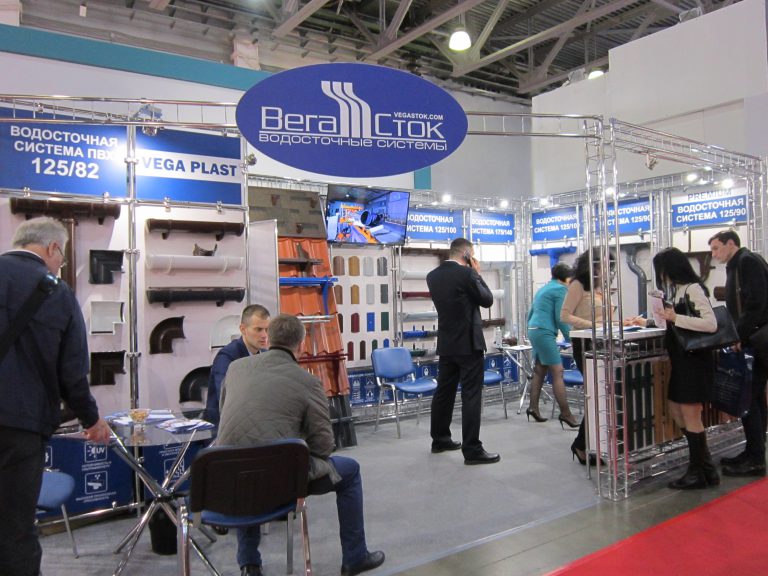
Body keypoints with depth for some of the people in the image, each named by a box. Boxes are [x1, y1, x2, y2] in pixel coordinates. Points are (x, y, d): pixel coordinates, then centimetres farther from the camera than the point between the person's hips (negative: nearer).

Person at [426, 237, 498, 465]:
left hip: (446, 343, 7)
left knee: (444, 392, 15)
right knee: (471, 395, -4)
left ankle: (440, 439, 27)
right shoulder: (466, 274, -14)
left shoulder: (433, 275, 7)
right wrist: (477, 273, 3)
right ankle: (472, 449, -2)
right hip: (468, 343, -7)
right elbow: (487, 300, -5)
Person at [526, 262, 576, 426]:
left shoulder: (543, 289, 21)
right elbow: (560, 318, -11)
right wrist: (571, 338, -4)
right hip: (545, 332, -9)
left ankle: (533, 407, 12)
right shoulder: (561, 289, -5)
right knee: (557, 372, -9)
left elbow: (530, 314, 24)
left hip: (533, 330, 9)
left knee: (540, 371, 11)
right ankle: (565, 413, -10)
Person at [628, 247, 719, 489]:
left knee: (691, 416, -3)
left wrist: (675, 318, -22)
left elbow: (711, 324, -22)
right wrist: (647, 322, 32)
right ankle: (705, 467, 22)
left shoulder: (693, 289, -14)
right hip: (681, 358, 9)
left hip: (694, 359, -9)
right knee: (677, 410, 12)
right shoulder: (677, 290, 14)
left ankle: (698, 473, 10)